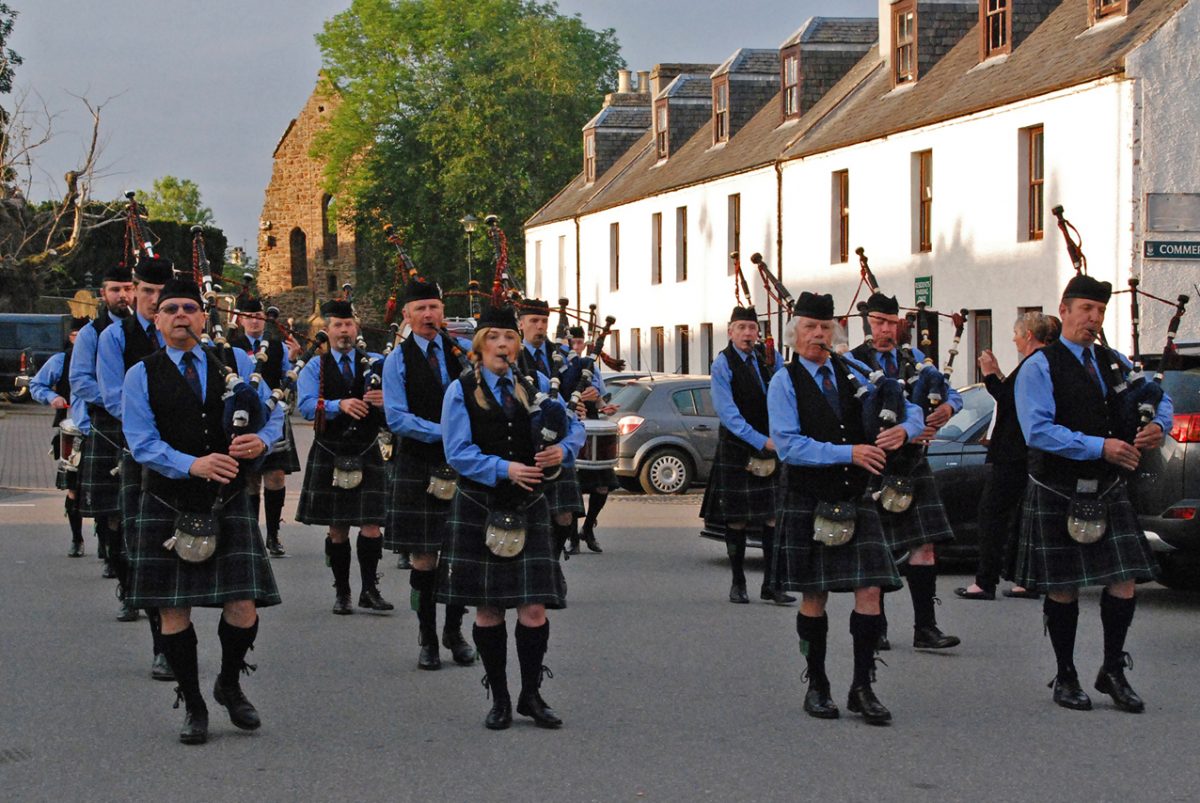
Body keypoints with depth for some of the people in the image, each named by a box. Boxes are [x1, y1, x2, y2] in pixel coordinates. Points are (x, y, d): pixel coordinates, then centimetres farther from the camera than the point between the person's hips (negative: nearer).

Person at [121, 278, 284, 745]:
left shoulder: (236, 365, 9)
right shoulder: (142, 376, 2)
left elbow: (274, 413, 11)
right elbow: (142, 443, -7)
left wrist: (262, 440, -13)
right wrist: (193, 465, -23)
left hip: (228, 501, 1)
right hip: (168, 505, -1)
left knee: (243, 609, -5)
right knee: (174, 610, 2)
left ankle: (230, 685, 23)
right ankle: (192, 705, 18)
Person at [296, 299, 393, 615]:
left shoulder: (375, 364, 10)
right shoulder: (316, 368, 6)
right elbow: (306, 405, -9)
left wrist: (385, 401, -23)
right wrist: (339, 405, -26)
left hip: (367, 455, 0)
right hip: (330, 455, 0)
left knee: (371, 526, -6)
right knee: (337, 529, 4)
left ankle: (370, 590, 3)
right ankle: (341, 592, 13)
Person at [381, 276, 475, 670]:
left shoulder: (463, 350, 7)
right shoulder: (398, 360, 0)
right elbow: (396, 418, -8)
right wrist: (443, 432, -17)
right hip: (418, 467, -2)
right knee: (424, 556, 1)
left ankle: (454, 632, 20)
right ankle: (427, 638, 11)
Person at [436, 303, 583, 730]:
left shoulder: (535, 385, 8)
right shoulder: (461, 391, -1)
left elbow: (574, 425, 12)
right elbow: (458, 452, -7)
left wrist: (563, 448, -9)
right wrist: (504, 469, -19)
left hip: (528, 509, 2)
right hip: (479, 510, -2)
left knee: (534, 609, -4)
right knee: (487, 610, 3)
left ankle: (531, 695, 12)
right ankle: (499, 698, 15)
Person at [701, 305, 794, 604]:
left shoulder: (771, 359, 7)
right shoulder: (723, 364, -7)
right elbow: (727, 412, -14)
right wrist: (761, 442, -19)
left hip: (771, 448, 4)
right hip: (736, 450, -4)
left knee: (774, 516, 0)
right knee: (737, 519, 0)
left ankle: (771, 584, 5)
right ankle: (738, 583, 12)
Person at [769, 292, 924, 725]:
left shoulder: (853, 372, 9)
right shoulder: (784, 383, -3)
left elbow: (911, 411, 14)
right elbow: (788, 445, -15)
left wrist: (904, 429, -11)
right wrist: (849, 453, -20)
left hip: (857, 499, 3)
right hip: (808, 504, -3)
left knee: (870, 592, -5)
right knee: (814, 597, 5)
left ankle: (863, 688, 3)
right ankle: (817, 686, 19)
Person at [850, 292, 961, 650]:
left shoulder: (914, 359, 13)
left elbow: (951, 392, 11)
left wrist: (947, 407, -13)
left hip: (913, 463, 3)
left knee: (924, 545, -5)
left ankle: (925, 629, -4)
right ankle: (875, 629, 17)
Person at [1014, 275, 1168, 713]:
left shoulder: (1115, 363, 11)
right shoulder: (1040, 368, -7)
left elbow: (1160, 399, 20)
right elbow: (1039, 430, -19)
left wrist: (1157, 425, -4)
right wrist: (1100, 446, -24)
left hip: (1109, 491, 5)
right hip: (1057, 494, -5)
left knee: (1124, 582, -1)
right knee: (1063, 589, 4)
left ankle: (1113, 672, 16)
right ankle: (1065, 677, 19)